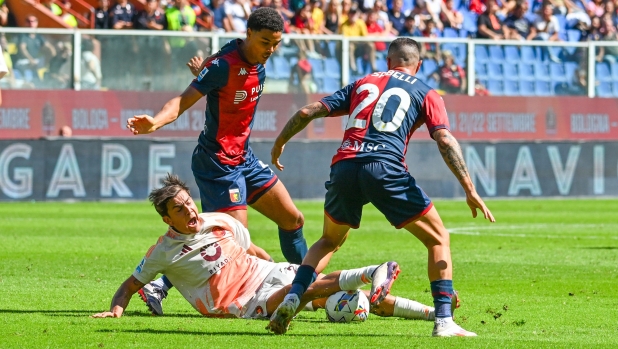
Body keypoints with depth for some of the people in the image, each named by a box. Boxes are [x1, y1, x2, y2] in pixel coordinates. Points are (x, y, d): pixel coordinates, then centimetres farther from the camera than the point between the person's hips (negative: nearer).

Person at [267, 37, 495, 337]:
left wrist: (280, 142, 36)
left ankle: (291, 299, 9)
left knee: (330, 241, 29)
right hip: (385, 170, -4)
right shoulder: (425, 94, 16)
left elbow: (308, 112, 21)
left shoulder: (362, 83, 26)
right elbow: (445, 140, 1)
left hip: (344, 165, 4)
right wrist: (470, 190, -2)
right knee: (438, 239, 11)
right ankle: (444, 321, -1)